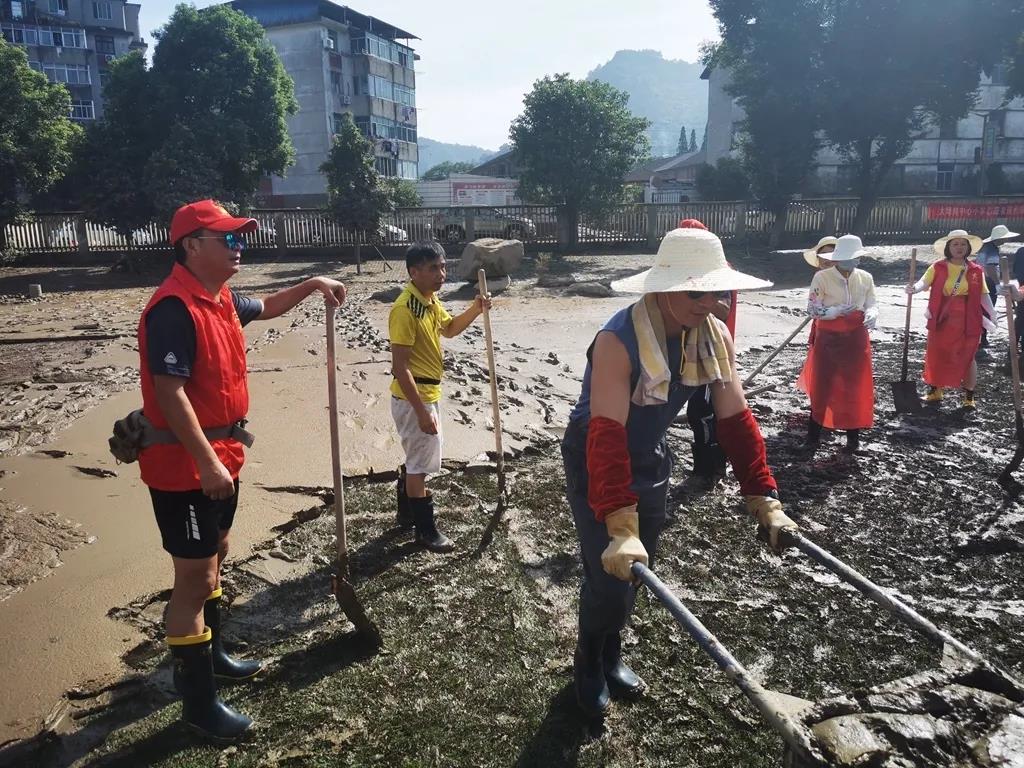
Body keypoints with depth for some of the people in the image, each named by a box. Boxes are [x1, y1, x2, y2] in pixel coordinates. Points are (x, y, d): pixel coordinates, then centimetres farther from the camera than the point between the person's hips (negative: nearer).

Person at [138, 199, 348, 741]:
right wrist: (206, 463, -28)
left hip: (219, 454, 10)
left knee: (216, 555, 22)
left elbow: (267, 307, 29)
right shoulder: (174, 308, -23)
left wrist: (313, 284, 16)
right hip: (185, 463, -10)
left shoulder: (222, 298, 8)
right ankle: (198, 701, 14)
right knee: (195, 576, -1)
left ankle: (211, 654, 42)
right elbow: (170, 393, -27)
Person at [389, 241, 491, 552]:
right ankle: (426, 529, 16)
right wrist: (421, 411, -27)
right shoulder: (405, 309, -24)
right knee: (420, 463, 3)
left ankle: (407, 513, 38)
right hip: (413, 397, -10)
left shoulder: (431, 300, 5)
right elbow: (400, 366, -26)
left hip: (428, 392, 10)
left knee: (416, 458, 21)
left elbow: (449, 329, 24)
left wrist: (475, 310, 5)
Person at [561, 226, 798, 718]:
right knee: (611, 580, -4)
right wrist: (621, 526, -46)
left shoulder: (715, 337, -12)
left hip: (650, 459, 6)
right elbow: (607, 436, -39)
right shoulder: (618, 341, -32)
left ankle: (611, 656, 41)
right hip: (594, 463, -6)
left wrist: (765, 501, -16)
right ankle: (588, 664, 27)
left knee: (637, 571, 15)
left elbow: (735, 419, -10)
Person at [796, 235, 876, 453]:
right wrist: (837, 311, -25)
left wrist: (871, 315, -21)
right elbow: (812, 309, -10)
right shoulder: (822, 277, -9)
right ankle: (813, 434, 17)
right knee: (822, 386, 4)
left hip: (856, 339, 3)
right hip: (828, 339, -3)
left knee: (856, 388, 6)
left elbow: (871, 305, 2)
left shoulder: (865, 278, 2)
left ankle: (853, 436, 18)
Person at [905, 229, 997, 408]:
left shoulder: (976, 271, 2)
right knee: (936, 355, 8)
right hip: (941, 319, 0)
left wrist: (993, 315, -5)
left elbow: (983, 295, 5)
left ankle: (969, 396, 20)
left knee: (967, 357, 7)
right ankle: (935, 391, 26)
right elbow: (924, 282, -17)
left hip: (967, 321, 1)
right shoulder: (938, 267, -2)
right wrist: (914, 288, -40)